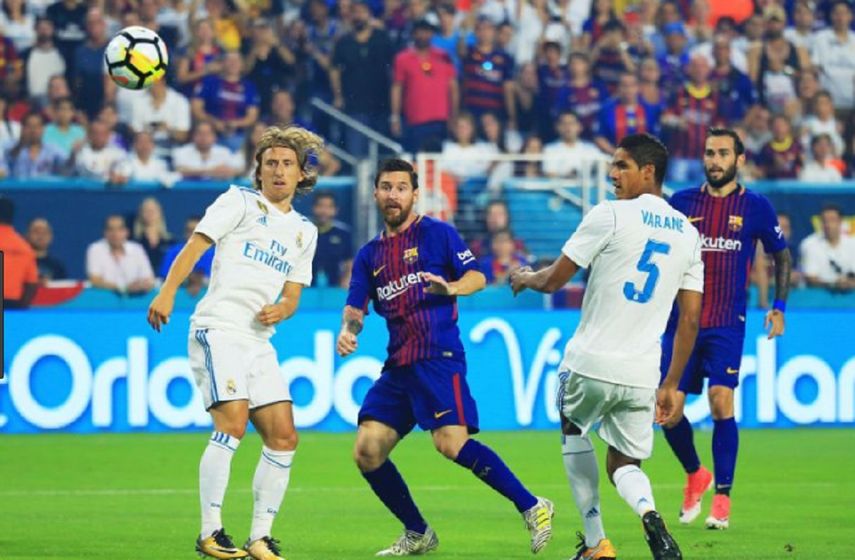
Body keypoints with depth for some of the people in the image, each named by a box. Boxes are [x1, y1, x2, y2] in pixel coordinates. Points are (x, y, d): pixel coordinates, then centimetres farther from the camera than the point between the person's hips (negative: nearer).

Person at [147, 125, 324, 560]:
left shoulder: (304, 231, 20)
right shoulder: (240, 202, 4)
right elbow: (194, 246, -6)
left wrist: (280, 310, -3)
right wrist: (167, 292, -20)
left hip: (259, 341, 7)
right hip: (218, 329, -7)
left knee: (283, 436, -1)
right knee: (232, 425, -20)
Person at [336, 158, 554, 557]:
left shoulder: (437, 233, 3)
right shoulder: (369, 255, 18)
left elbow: (477, 277, -5)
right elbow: (356, 305, 12)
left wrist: (450, 287, -26)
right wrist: (348, 329, -10)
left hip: (438, 357, -7)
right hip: (397, 366, 7)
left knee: (451, 442, -24)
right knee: (367, 452, -1)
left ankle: (532, 508, -16)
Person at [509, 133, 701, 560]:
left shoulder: (610, 216, -8)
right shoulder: (688, 234, 10)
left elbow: (553, 281, -3)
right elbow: (690, 320, 10)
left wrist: (525, 277, 20)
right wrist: (671, 386, 16)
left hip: (591, 363, -4)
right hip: (642, 375, 4)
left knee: (574, 433, 24)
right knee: (624, 465, 17)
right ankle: (648, 512, -19)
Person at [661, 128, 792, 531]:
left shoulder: (755, 207, 2)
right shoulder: (681, 202, 6)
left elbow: (781, 256, 13)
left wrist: (779, 307, 6)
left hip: (727, 323, -2)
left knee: (721, 403, -14)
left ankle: (722, 498, -4)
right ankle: (695, 476, 25)